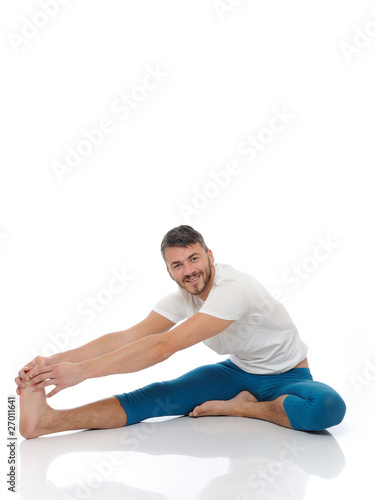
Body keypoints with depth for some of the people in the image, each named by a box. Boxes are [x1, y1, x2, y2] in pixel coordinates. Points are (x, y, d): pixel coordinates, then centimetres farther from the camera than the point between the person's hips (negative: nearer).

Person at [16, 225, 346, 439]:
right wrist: (57, 360, -29)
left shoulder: (233, 289, -32)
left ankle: (240, 407, -21)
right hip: (238, 371, 5)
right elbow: (127, 337, -15)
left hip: (287, 376, -5)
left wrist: (83, 370, -43)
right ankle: (48, 420, -31)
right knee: (161, 396, -19)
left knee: (329, 406, -39)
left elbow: (164, 346, -39)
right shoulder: (183, 298, -7)